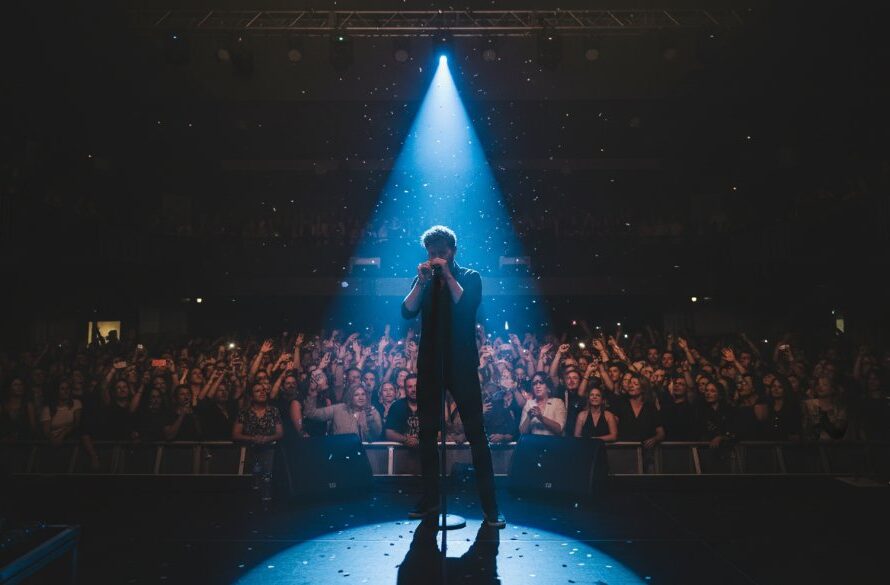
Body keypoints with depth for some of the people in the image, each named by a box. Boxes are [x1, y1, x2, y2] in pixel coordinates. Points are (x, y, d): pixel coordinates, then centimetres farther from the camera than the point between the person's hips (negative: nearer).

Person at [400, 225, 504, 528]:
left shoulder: (469, 277, 2)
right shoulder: (422, 281, 10)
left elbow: (467, 305, -17)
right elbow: (407, 312, -5)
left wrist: (448, 275, -16)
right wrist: (422, 281, -15)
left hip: (462, 365, -3)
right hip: (429, 365, 4)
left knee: (476, 433, -4)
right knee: (427, 433, 8)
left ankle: (490, 506, 2)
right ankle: (430, 498, 21)